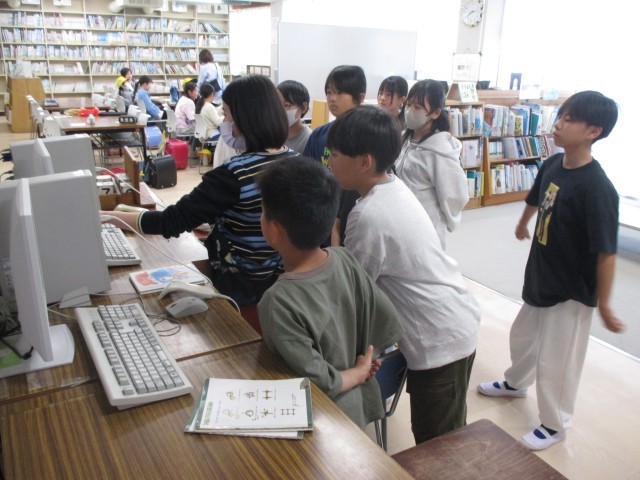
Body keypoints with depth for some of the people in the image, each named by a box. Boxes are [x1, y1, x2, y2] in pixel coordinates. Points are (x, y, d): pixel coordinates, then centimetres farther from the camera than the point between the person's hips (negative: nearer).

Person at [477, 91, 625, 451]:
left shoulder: (597, 188, -27)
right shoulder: (553, 164, -4)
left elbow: (606, 251, -23)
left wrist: (604, 304, -17)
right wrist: (523, 225, 35)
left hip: (572, 292, -8)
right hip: (540, 279, 8)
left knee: (555, 362, 8)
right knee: (523, 337, 27)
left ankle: (555, 425, 33)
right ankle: (516, 383, 55)